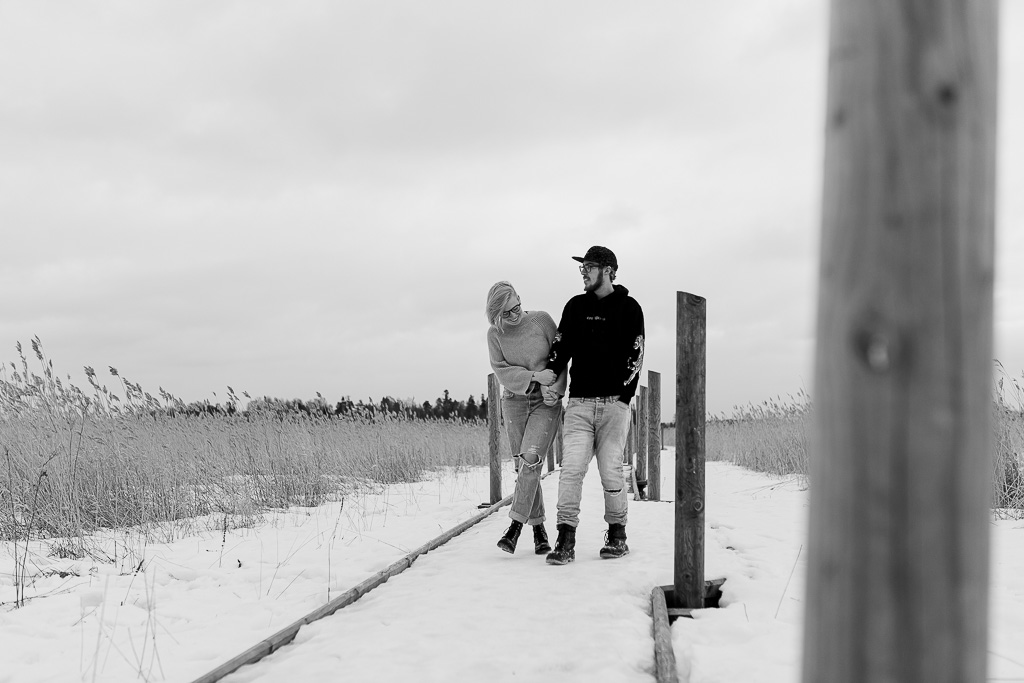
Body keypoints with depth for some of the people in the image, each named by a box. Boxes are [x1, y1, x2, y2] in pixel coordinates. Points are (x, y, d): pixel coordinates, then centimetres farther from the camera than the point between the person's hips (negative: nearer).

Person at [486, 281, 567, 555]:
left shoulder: (541, 320, -5)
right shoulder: (495, 334, -1)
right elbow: (501, 371, -8)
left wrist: (557, 388, -13)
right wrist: (535, 377, -21)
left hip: (547, 403, -2)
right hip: (514, 401, 2)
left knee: (530, 459, -19)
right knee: (523, 467, 1)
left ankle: (516, 525, -16)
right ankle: (539, 530, 10)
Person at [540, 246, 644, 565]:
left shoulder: (629, 308, 4)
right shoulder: (576, 306, 14)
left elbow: (635, 356, 1)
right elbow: (560, 345, 15)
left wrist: (621, 393, -7)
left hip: (614, 403, -2)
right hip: (578, 401, 2)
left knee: (611, 472, 0)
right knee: (572, 468, -9)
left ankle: (617, 534, 17)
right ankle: (565, 540, -10)